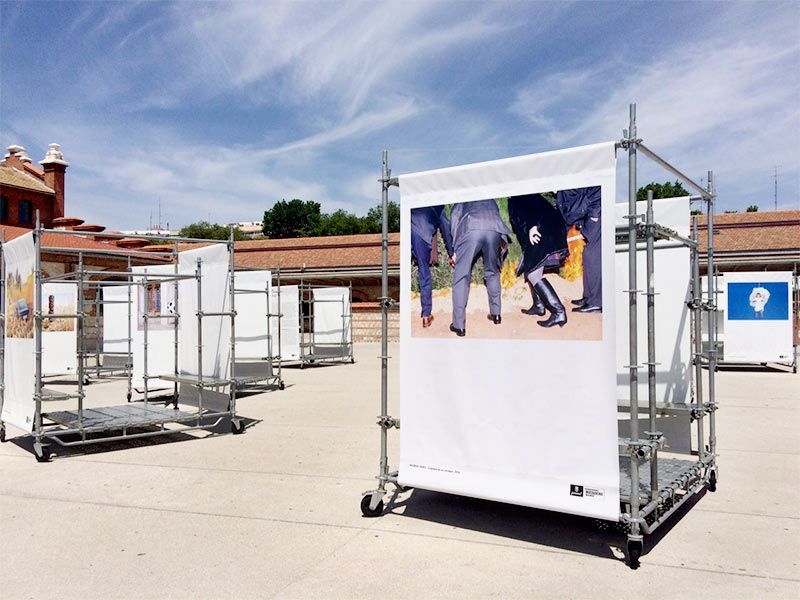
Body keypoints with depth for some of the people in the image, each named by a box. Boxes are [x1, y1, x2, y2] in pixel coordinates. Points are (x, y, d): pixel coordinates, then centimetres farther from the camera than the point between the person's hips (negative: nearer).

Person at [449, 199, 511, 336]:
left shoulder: (462, 202, 34)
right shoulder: (491, 201, 42)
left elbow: (454, 220, 19)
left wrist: (455, 250, 16)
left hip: (470, 229, -2)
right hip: (494, 230, 3)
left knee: (461, 277, 2)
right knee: (492, 273, 24)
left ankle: (459, 326, -1)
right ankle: (496, 314, 29)